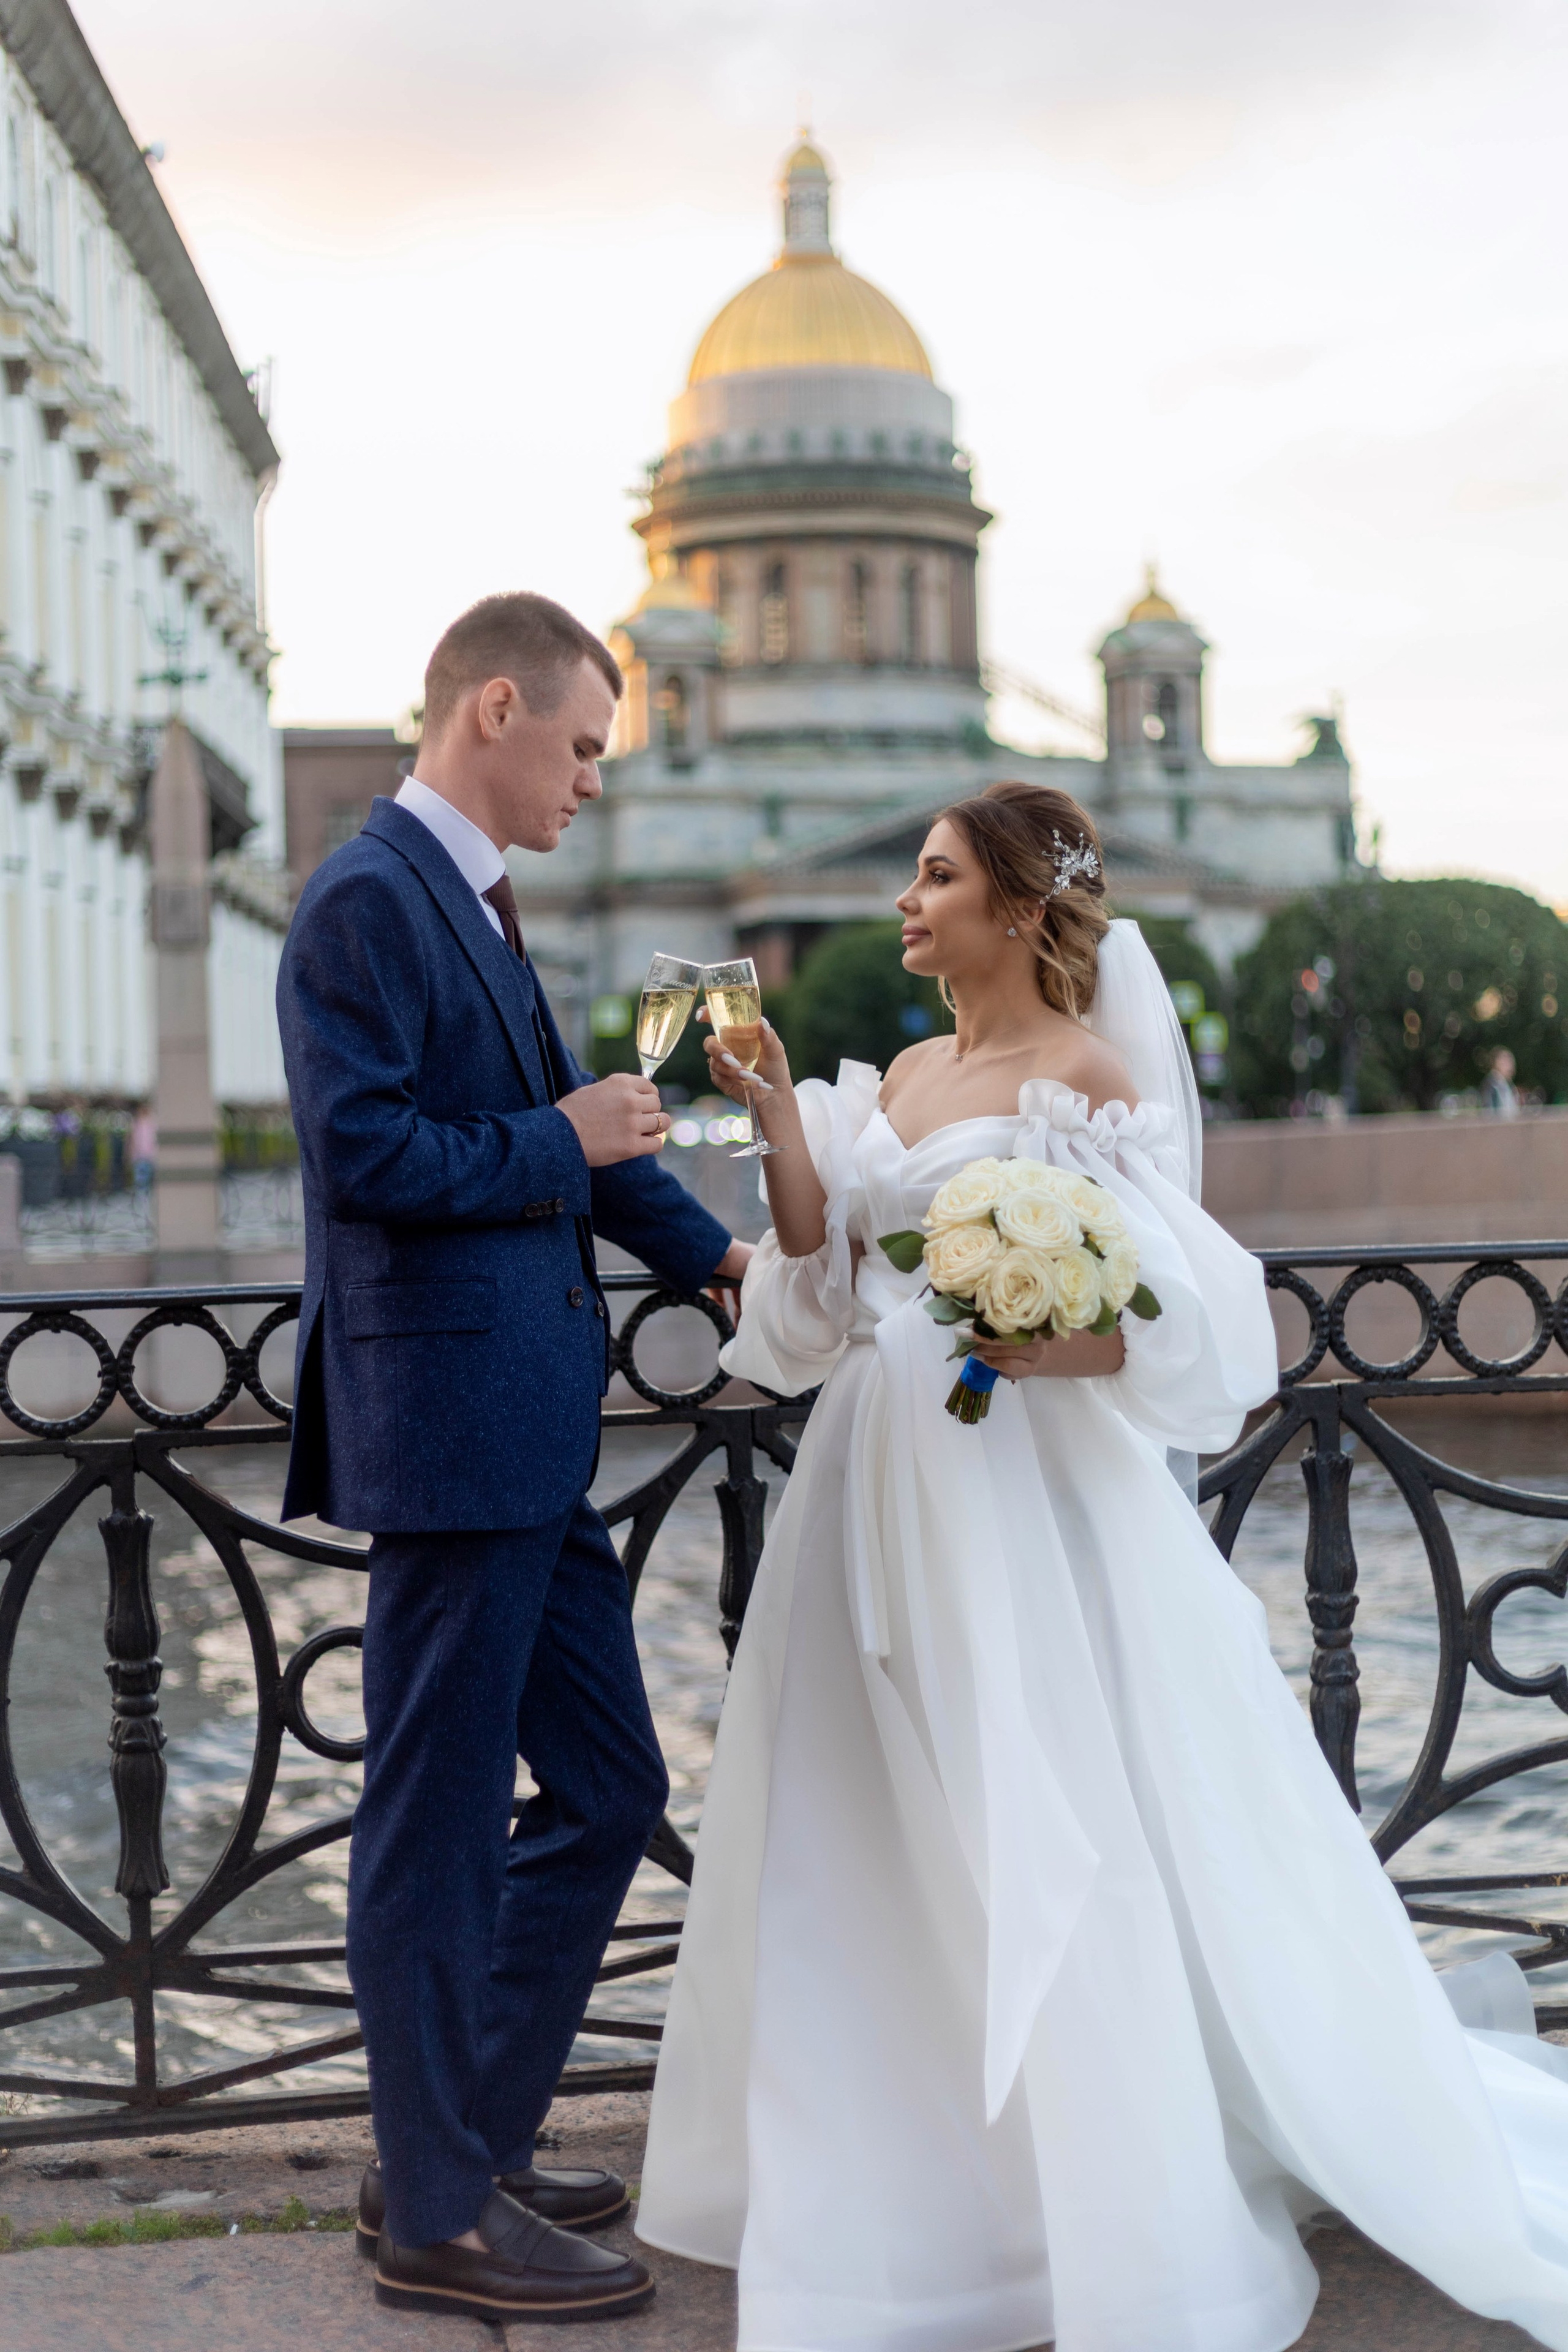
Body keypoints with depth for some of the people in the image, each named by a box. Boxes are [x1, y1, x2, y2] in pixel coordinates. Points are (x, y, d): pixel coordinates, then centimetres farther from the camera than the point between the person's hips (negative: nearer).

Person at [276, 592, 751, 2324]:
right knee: (437, 1823, 2)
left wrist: (713, 1253, 23)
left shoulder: (468, 900, 16)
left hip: (527, 1434, 10)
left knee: (605, 1790, 16)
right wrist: (561, 1147, -12)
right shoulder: (369, 900, -13)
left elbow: (562, 1115, 25)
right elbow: (363, 1152, -22)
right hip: (447, 1423, -10)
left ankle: (462, 2144, 28)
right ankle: (437, 2215, 16)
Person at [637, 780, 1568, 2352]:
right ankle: (916, 2176, 29)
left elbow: (1181, 1325, -12)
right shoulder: (901, 1078, 13)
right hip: (884, 1493, 7)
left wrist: (1053, 1345, -29)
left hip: (1031, 1495, -7)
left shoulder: (1090, 1079, -8)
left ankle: (1135, 2220, 13)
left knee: (1062, 1845, -3)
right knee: (888, 1844, 13)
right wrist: (779, 1120, -2)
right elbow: (826, 1285, 7)